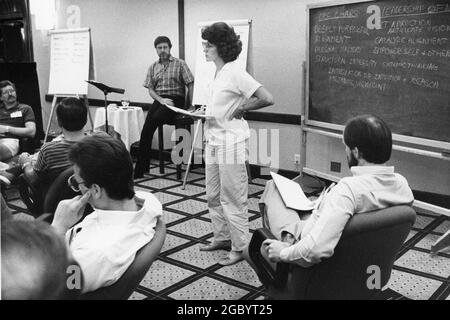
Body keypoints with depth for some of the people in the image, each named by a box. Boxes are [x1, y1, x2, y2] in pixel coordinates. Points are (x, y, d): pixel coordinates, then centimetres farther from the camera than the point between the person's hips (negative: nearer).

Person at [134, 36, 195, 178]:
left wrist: (190, 106, -6)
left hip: (176, 99, -4)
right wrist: (161, 99, -10)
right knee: (146, 127, -21)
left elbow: (190, 85, 2)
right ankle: (140, 169, -17)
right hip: (159, 100, 4)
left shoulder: (180, 64, 5)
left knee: (153, 120, -29)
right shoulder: (153, 67, 17)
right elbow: (150, 89, 11)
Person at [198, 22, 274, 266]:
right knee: (213, 196, 17)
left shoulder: (235, 73, -15)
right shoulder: (217, 74, 10)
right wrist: (202, 112, 9)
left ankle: (239, 248, 13)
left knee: (233, 199, 0)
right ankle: (222, 237, 32)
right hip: (212, 143, 9)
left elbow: (267, 99, -21)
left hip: (230, 144, -9)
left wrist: (241, 108, -11)